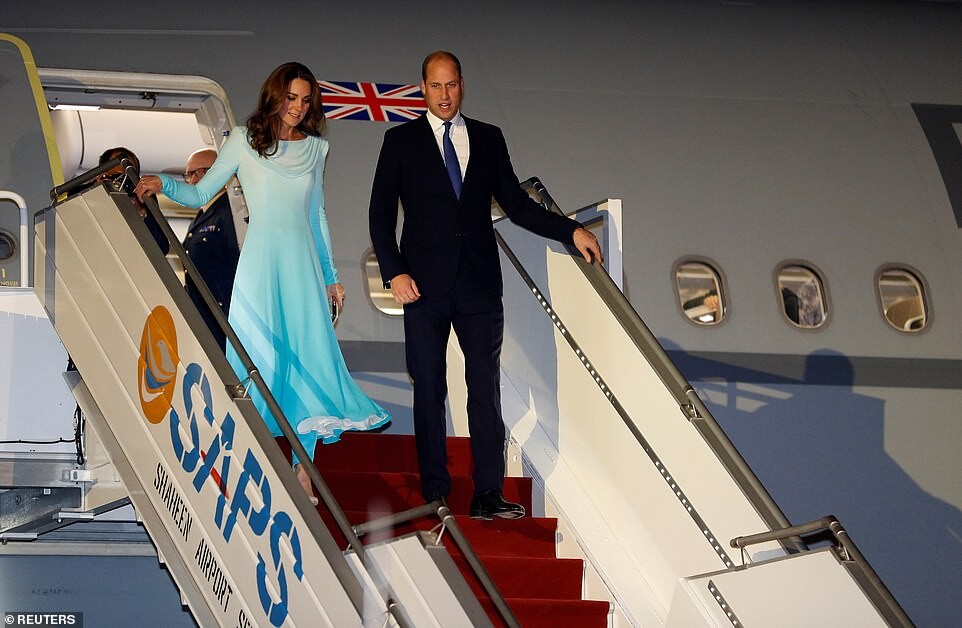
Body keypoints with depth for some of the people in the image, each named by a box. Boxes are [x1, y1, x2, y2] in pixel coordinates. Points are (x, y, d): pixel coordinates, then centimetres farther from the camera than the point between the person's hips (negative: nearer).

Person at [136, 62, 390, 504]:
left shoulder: (315, 148, 13)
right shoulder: (244, 141, 3)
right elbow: (202, 193, 2)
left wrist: (330, 276, 18)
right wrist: (164, 185, -16)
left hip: (303, 262, 3)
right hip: (261, 258, -3)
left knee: (308, 359, -2)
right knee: (259, 358, -6)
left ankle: (302, 472, 1)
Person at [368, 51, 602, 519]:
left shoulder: (488, 139, 11)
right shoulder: (400, 141, 5)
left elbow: (515, 203, 13)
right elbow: (381, 213, 3)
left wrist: (571, 231, 2)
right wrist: (394, 272, -8)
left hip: (479, 286, 2)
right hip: (426, 286, -2)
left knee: (486, 388, -3)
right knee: (429, 389, 2)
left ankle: (488, 495, -2)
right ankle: (435, 493, 9)